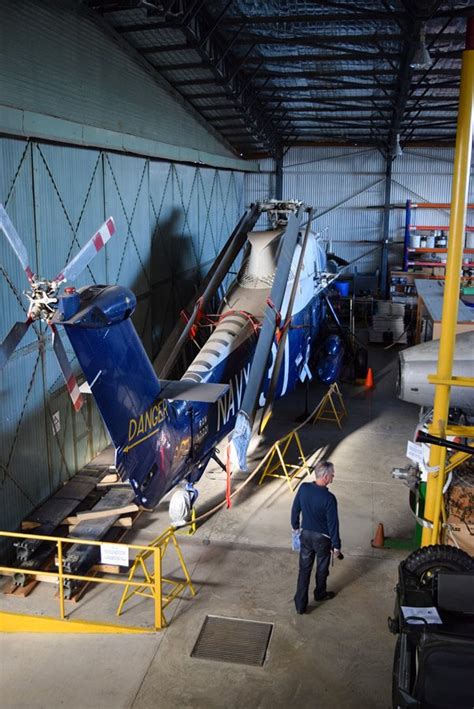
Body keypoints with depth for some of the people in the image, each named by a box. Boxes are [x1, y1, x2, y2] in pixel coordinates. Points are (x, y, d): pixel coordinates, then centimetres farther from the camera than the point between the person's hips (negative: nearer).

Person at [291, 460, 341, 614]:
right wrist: (336, 545, -7)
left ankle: (300, 604, 16)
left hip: (306, 535, 4)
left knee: (304, 569, 14)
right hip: (322, 538, -4)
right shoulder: (329, 498, -28)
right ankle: (320, 593, 45)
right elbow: (333, 523, -20)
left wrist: (295, 525, 19)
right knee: (322, 568, 22)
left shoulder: (303, 488, -13)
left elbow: (295, 509, 1)